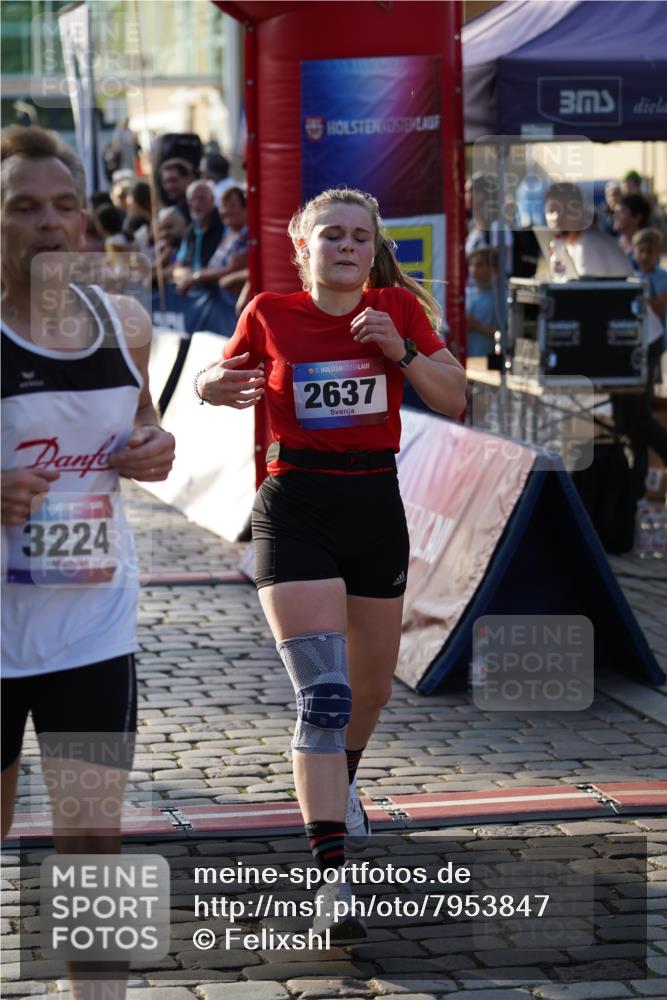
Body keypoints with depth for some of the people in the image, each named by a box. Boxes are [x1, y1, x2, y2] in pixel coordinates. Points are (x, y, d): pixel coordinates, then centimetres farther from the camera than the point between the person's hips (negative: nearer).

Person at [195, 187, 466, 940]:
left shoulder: (398, 308, 1)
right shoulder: (270, 315, -3)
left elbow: (455, 402, 0)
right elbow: (218, 377, 12)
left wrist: (402, 352, -16)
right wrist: (215, 385, -12)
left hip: (376, 510, 4)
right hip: (295, 511, -3)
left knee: (370, 689, 18)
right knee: (323, 696, -17)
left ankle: (340, 784, 52)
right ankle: (332, 875, -19)